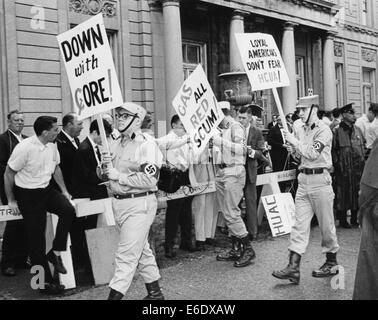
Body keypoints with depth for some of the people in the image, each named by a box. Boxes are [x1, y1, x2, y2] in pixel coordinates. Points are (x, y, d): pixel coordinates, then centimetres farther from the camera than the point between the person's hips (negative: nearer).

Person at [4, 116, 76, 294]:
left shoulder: (52, 146, -2)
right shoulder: (24, 148, -22)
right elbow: (9, 174, -12)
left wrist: (64, 190, 14)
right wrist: (11, 200, -7)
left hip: (46, 189, 6)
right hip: (28, 195, -6)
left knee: (68, 210, -20)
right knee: (36, 239, 0)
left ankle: (56, 252, -1)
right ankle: (45, 282, 12)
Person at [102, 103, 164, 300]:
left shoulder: (147, 144, -13)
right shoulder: (116, 144, 12)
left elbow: (149, 179, -22)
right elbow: (107, 174, 20)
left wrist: (118, 176, -17)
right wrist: (105, 167, -3)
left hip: (139, 204, -9)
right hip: (118, 203, 9)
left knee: (127, 253, -7)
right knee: (141, 250, 18)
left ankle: (115, 294, -1)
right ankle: (155, 292, 31)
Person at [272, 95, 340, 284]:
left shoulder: (323, 130, -9)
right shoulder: (300, 130, 11)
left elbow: (313, 154, -21)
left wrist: (294, 141, -14)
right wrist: (293, 150, 2)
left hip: (320, 179, -6)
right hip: (303, 179, 7)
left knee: (326, 224, 5)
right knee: (299, 224, 1)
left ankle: (332, 262, 23)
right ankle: (293, 268, 0)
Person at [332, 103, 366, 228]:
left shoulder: (357, 129, 11)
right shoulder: (336, 131, -7)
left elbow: (363, 145, 19)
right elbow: (333, 150, -8)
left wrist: (363, 159, 10)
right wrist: (337, 163, -13)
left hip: (358, 168, 6)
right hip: (343, 169, -6)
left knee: (357, 193, 10)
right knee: (343, 194, 0)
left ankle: (355, 219, 22)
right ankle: (342, 220, 11)